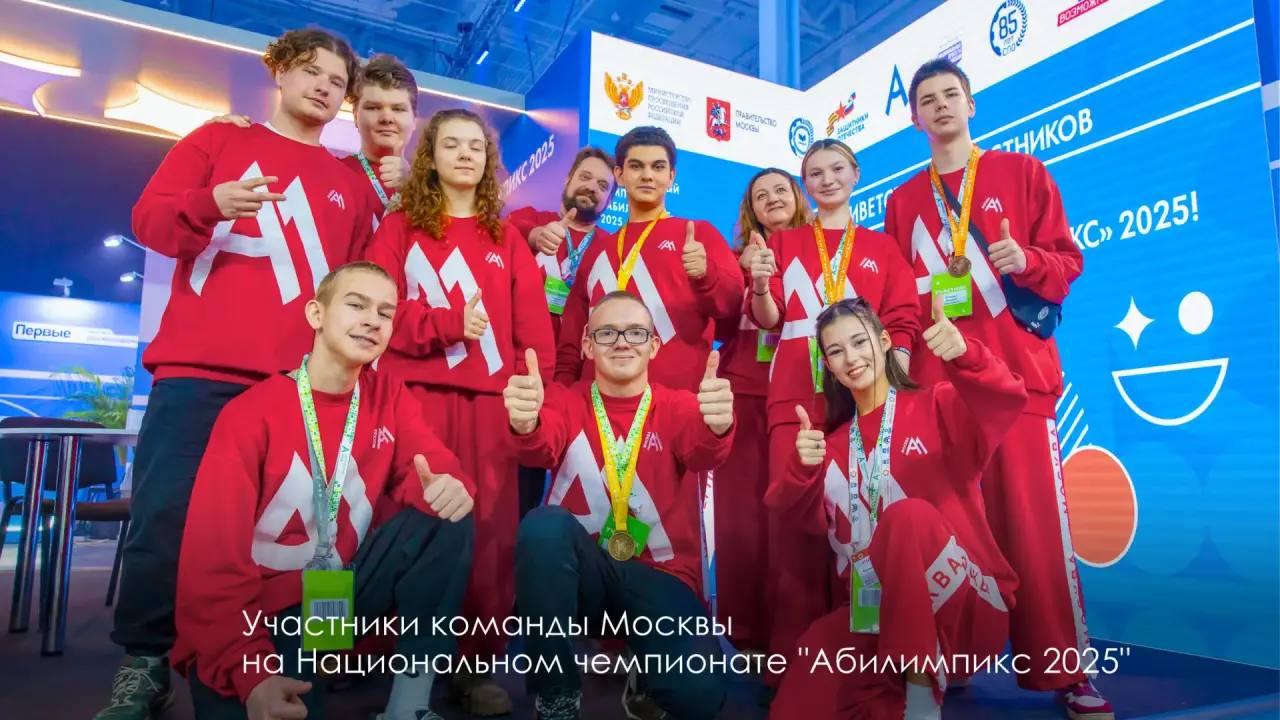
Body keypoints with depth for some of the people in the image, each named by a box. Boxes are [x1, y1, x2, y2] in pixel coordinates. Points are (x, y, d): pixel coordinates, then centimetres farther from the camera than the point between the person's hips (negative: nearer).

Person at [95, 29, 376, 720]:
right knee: (166, 512, -6)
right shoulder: (218, 139, 14)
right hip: (198, 367, -1)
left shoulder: (349, 185, 19)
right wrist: (212, 203, -16)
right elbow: (147, 218, 5)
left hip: (298, 379, 2)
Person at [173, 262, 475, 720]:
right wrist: (250, 675, -30)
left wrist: (446, 485, -33)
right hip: (258, 612, -5)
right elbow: (213, 560, -17)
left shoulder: (389, 396, 1)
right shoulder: (251, 413, -13)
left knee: (448, 519, -17)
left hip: (343, 590, 5)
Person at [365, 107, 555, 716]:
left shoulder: (507, 238, 18)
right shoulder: (400, 226, 12)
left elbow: (532, 323, 8)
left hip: (489, 396, 2)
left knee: (489, 526, -1)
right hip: (413, 389, -2)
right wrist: (448, 324, -13)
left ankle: (477, 664, 10)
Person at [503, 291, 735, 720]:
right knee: (544, 524, -31)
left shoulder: (678, 407, 1)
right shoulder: (565, 401, 2)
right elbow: (541, 447, -21)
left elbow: (702, 453, -21)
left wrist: (715, 427, -47)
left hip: (658, 577, 0)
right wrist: (526, 425, -47)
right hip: (580, 572, 1)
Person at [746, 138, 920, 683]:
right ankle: (791, 659, -2)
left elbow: (902, 324, 9)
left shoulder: (882, 248, 18)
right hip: (796, 397, 0)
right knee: (794, 518, -9)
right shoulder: (783, 242, 17)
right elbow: (768, 319, 7)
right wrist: (761, 287, -15)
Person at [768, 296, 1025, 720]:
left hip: (968, 605, -3)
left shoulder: (938, 407, 0)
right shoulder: (836, 441, 12)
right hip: (875, 610, 3)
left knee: (908, 515, -35)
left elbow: (1006, 402, -21)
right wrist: (803, 471, -20)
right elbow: (813, 522, 0)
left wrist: (963, 355, -41)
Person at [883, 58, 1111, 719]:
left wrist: (1026, 260, -14)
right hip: (938, 377, 2)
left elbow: (1067, 262, 5)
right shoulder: (902, 201, 16)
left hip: (1018, 369, -2)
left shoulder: (1022, 172, 10)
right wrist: (914, 299, -4)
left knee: (1034, 518, -5)